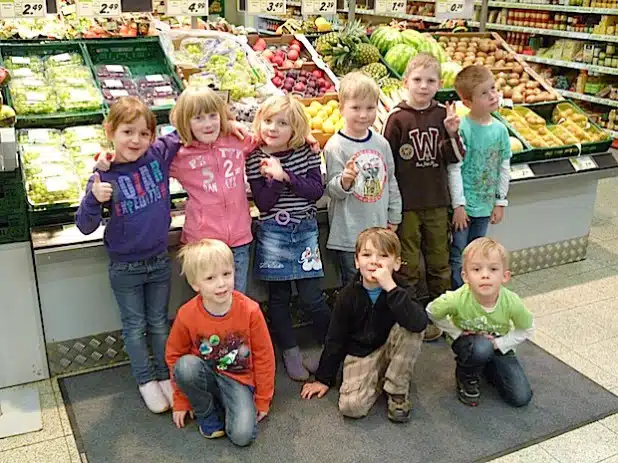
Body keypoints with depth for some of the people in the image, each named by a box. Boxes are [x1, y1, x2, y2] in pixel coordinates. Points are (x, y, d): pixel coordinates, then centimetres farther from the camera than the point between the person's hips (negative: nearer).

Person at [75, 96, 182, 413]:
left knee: (159, 322, 18)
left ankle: (165, 375, 34)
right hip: (125, 268, -2)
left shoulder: (160, 154, -11)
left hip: (159, 261, 2)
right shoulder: (104, 176, -16)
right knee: (134, 326, 14)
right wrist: (94, 199, -34)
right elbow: (85, 227, -15)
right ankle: (146, 381, 31)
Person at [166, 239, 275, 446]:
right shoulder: (186, 315, -17)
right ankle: (207, 414, -6)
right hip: (206, 376, 2)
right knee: (185, 366, -33)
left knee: (243, 435, -24)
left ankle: (226, 404, 9)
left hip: (239, 378, -1)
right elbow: (174, 355, -1)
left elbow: (263, 356, -7)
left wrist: (263, 401, 0)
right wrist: (181, 402, 4)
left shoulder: (250, 310, -19)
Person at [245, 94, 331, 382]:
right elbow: (263, 203, -8)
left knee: (311, 296, -2)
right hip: (273, 232, 0)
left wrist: (286, 176, -18)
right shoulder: (255, 159, -4)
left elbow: (316, 191, -8)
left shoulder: (306, 152, -1)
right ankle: (291, 353, 23)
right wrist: (274, 178, -23)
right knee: (278, 296, 7)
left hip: (305, 229, 0)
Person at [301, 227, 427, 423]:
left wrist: (391, 288, -42)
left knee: (410, 330, -32)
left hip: (391, 350, 1)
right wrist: (323, 379, 2)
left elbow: (419, 323, -37)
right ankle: (380, 380, 7)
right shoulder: (348, 295, -12)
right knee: (351, 406, -25)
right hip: (360, 354, 0)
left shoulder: (401, 289, -16)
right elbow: (335, 339, -1)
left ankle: (396, 390, -12)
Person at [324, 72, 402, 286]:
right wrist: (344, 181, -32)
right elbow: (332, 190, -10)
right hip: (350, 234, -5)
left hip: (380, 229, 5)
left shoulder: (381, 143, 5)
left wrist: (394, 217, 14)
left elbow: (391, 181, 15)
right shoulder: (335, 146, -10)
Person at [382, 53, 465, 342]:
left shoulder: (443, 115, 2)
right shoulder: (398, 118, -8)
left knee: (439, 261, 15)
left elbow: (455, 158, 3)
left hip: (436, 202, 4)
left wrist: (452, 133, -16)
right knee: (408, 264, 7)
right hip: (406, 203, -3)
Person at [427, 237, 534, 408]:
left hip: (498, 347, 2)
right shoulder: (457, 300, -34)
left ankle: (486, 367, 20)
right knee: (481, 348, -38)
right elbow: (431, 312, -12)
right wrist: (457, 333, -15)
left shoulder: (512, 302, -29)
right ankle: (466, 378, -4)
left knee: (521, 398, -6)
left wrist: (498, 343, -18)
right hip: (466, 342, -2)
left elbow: (527, 330, -8)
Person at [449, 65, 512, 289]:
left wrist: (500, 202, 7)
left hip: (486, 206, 6)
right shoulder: (462, 129, -16)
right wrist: (458, 204, -15)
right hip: (463, 205, -5)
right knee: (457, 255, 4)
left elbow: (504, 167, 8)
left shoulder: (500, 129, 1)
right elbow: (454, 169, -16)